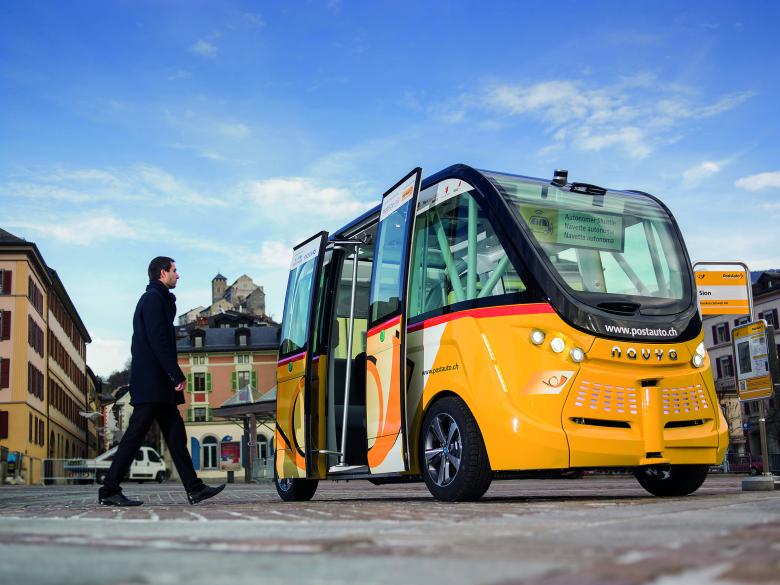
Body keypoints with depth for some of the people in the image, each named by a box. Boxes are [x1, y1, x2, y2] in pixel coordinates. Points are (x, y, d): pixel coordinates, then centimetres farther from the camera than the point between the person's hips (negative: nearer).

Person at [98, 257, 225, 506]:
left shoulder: (155, 299, 23)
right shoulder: (154, 299, -9)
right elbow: (158, 341, -18)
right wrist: (178, 375, -18)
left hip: (156, 385, 10)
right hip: (152, 382, -10)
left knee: (176, 435, 7)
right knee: (135, 435, -7)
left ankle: (194, 488, 7)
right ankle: (109, 490, -1)